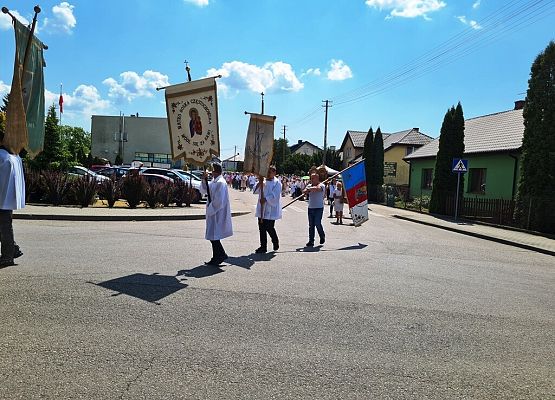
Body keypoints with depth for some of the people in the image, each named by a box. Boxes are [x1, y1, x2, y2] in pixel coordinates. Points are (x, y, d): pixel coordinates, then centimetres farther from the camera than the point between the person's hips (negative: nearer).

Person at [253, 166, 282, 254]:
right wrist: (259, 182, -7)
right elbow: (255, 191, 6)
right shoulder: (264, 181, 13)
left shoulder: (277, 183, -7)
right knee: (262, 228, 7)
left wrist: (265, 199, -21)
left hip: (271, 211, -6)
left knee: (269, 228, -4)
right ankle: (263, 246, 16)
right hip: (261, 209, 6)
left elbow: (274, 196, -17)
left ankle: (275, 242, 20)